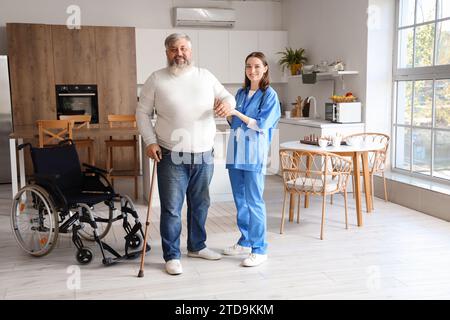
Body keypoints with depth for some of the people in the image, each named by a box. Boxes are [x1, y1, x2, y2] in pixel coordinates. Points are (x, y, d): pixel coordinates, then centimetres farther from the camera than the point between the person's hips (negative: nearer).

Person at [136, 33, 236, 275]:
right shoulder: (156, 79, -1)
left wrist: (228, 103, -11)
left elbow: (227, 96, 14)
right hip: (171, 156, -3)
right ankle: (172, 256, 14)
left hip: (204, 155, 4)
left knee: (200, 205, 16)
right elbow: (142, 113, 2)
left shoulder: (205, 76, 7)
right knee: (171, 209, 0)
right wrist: (150, 142, -10)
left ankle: (197, 246, 34)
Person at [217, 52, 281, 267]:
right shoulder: (241, 93, 14)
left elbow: (261, 125, -12)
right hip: (235, 150, 7)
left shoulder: (269, 95, -4)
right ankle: (246, 241, 26)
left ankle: (259, 249, 3)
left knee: (254, 201, -5)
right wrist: (227, 112, 0)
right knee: (240, 200, 13)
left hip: (254, 152, -6)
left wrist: (236, 113, -17)